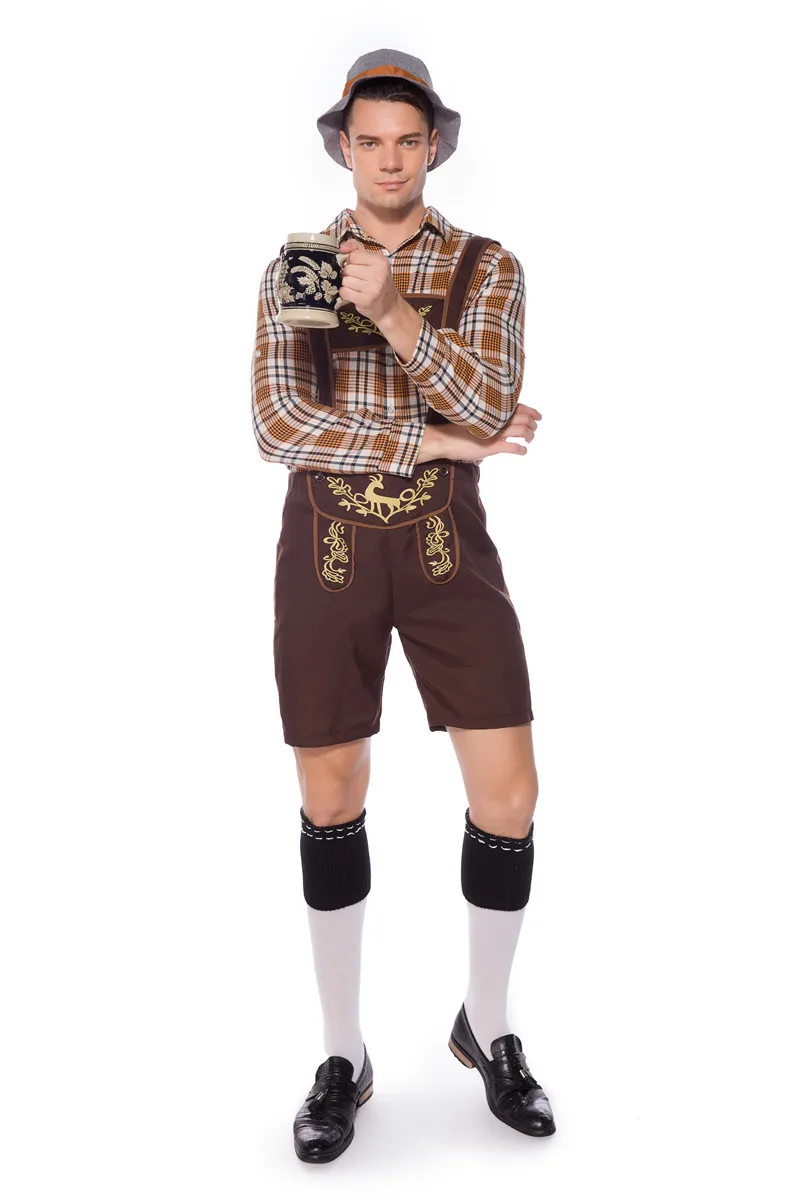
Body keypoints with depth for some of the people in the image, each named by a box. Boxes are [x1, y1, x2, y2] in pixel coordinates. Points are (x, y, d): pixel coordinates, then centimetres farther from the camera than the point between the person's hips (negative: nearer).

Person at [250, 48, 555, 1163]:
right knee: (332, 799, 3)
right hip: (325, 547, 0)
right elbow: (280, 427, -10)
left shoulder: (490, 268, 5)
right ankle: (343, 1057, 21)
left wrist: (395, 316, -27)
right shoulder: (290, 273, 5)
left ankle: (488, 1025, 21)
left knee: (509, 793, -5)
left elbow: (493, 408, -12)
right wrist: (439, 438, -15)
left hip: (446, 545, 0)